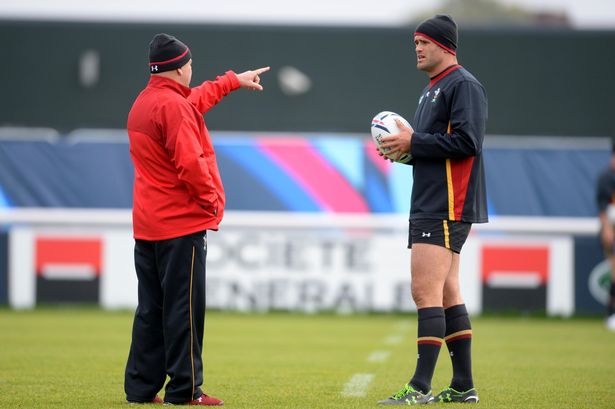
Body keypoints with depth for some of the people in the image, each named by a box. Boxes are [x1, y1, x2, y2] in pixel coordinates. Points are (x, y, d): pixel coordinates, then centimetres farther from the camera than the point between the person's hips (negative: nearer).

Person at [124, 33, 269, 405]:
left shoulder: (143, 103, 15)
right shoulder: (173, 106, -15)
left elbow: (196, 99, 33)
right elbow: (190, 162, -23)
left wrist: (233, 80, 43)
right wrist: (211, 201, -10)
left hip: (147, 224, 9)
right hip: (181, 224, -9)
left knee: (152, 308, 12)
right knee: (184, 308, -5)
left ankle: (141, 387, 13)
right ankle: (185, 390, -3)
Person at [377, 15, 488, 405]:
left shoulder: (463, 85, -11)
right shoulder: (432, 90, 21)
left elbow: (466, 142, -21)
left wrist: (413, 142, -15)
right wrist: (405, 147, 7)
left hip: (446, 208, -11)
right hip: (430, 207, 11)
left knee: (426, 291, -14)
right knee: (447, 294, 11)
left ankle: (420, 387, -15)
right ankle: (463, 386, 15)